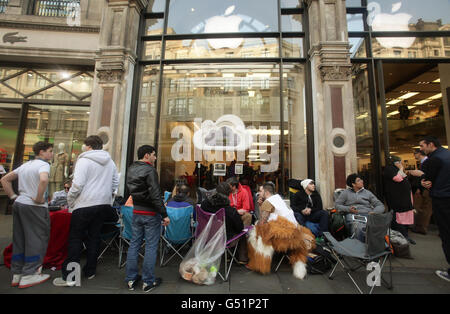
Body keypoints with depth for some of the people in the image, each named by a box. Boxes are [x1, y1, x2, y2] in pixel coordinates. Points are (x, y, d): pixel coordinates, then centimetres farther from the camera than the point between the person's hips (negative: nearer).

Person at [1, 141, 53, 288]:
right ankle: (29, 275, 8)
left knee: (19, 240, 15)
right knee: (37, 239, 2)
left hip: (18, 204, 9)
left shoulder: (25, 165, 16)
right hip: (34, 207, -9)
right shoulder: (43, 164, -11)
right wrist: (39, 199, -18)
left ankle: (17, 274, 24)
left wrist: (13, 196, 15)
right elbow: (43, 180, -31)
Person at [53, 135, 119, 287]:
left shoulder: (84, 160, -9)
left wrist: (70, 200, 0)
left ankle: (69, 277, 12)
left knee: (75, 239, 6)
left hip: (85, 205, -6)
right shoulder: (110, 162, 10)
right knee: (94, 237, 15)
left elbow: (78, 184, -14)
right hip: (104, 204, 6)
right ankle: (90, 271, 26)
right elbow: (115, 183, 13)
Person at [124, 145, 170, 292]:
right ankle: (148, 282, 16)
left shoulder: (131, 169, 9)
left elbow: (131, 190, 15)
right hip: (150, 213, -8)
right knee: (151, 246, 4)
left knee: (134, 244, 16)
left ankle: (131, 279, 28)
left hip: (136, 212, 8)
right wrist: (164, 214, -18)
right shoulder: (149, 170, -17)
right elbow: (155, 195, -22)